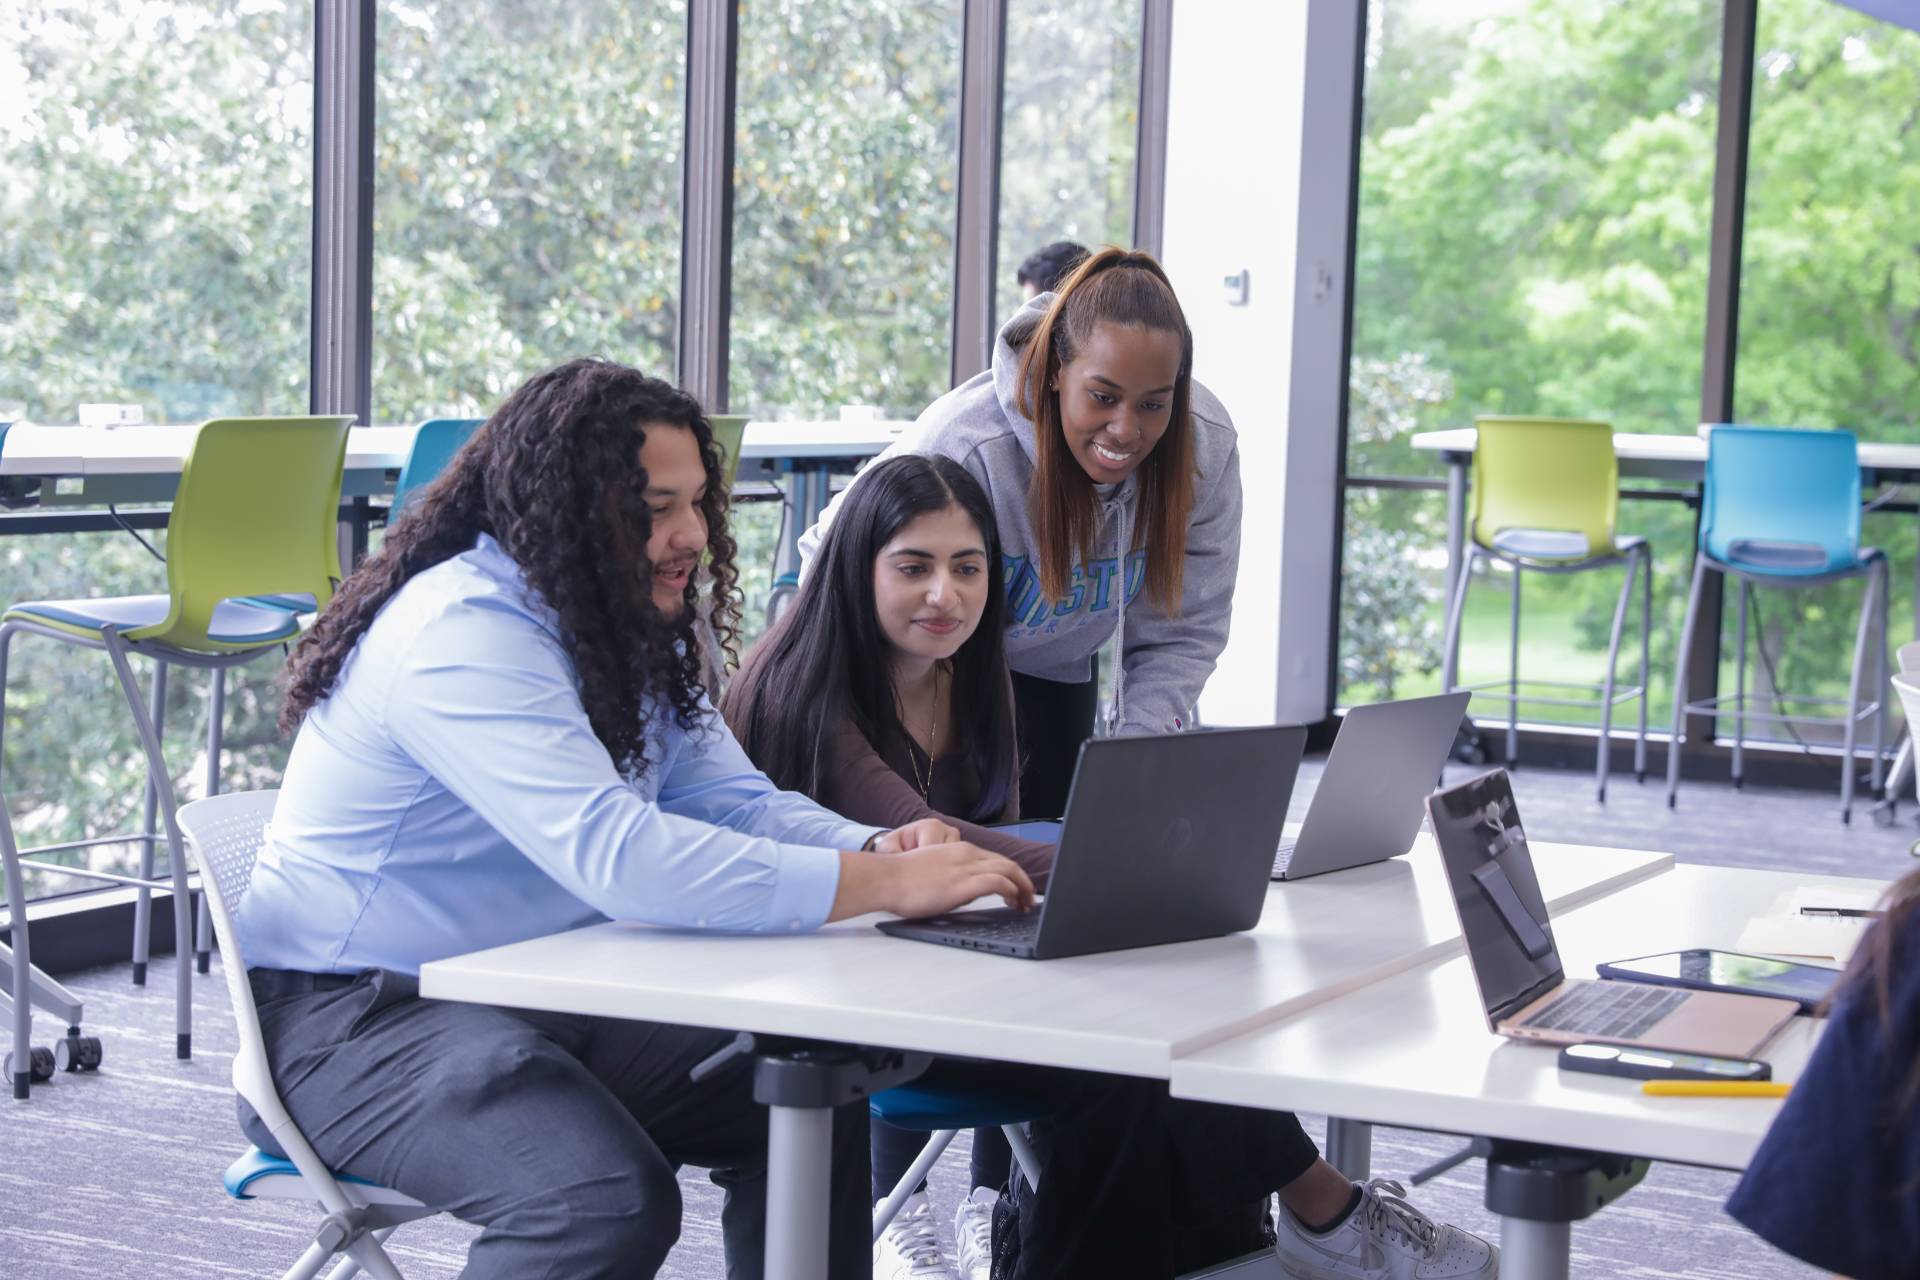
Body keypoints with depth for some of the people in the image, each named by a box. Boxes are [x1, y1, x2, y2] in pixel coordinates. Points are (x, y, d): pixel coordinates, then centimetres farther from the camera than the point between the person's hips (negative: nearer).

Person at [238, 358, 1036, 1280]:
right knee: (611, 1199, -31)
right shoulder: (464, 635, -23)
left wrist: (880, 848, -15)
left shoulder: (631, 635, 9)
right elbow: (618, 856, -34)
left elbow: (733, 801, 7)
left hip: (538, 996, 9)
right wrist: (885, 885, -35)